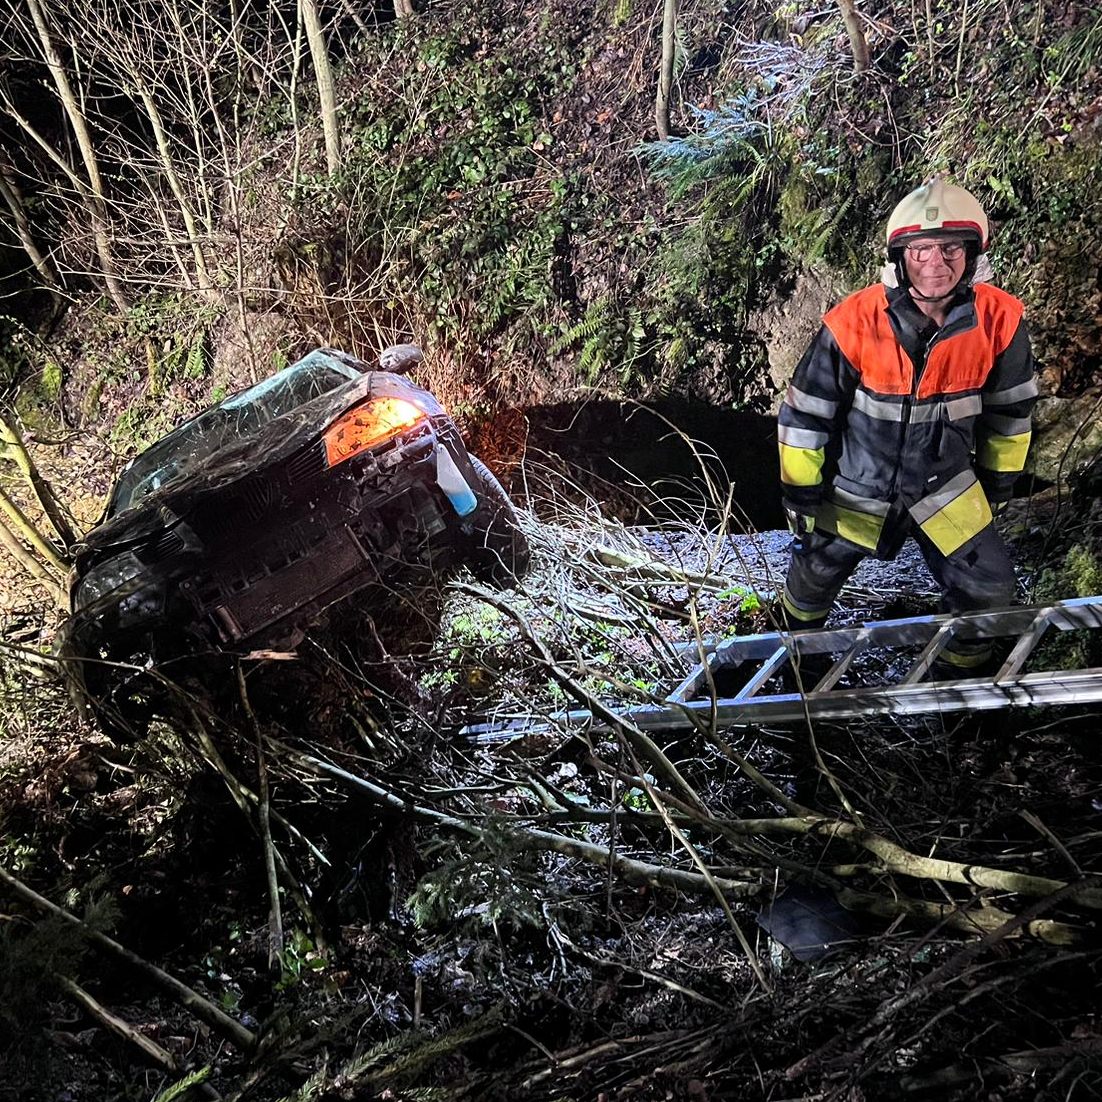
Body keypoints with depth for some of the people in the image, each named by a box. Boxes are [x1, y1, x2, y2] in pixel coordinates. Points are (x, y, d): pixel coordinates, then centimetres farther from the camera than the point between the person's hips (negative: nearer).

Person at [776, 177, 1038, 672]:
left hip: (945, 481, 2)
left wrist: (998, 482, 10)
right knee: (816, 571, 17)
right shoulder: (855, 323, -26)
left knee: (988, 590, 1)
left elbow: (1011, 407, 1)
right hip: (857, 483, -1)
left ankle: (965, 669, 33)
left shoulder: (999, 319, -17)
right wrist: (802, 496, -8)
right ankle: (800, 634, 53)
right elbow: (804, 415, -15)